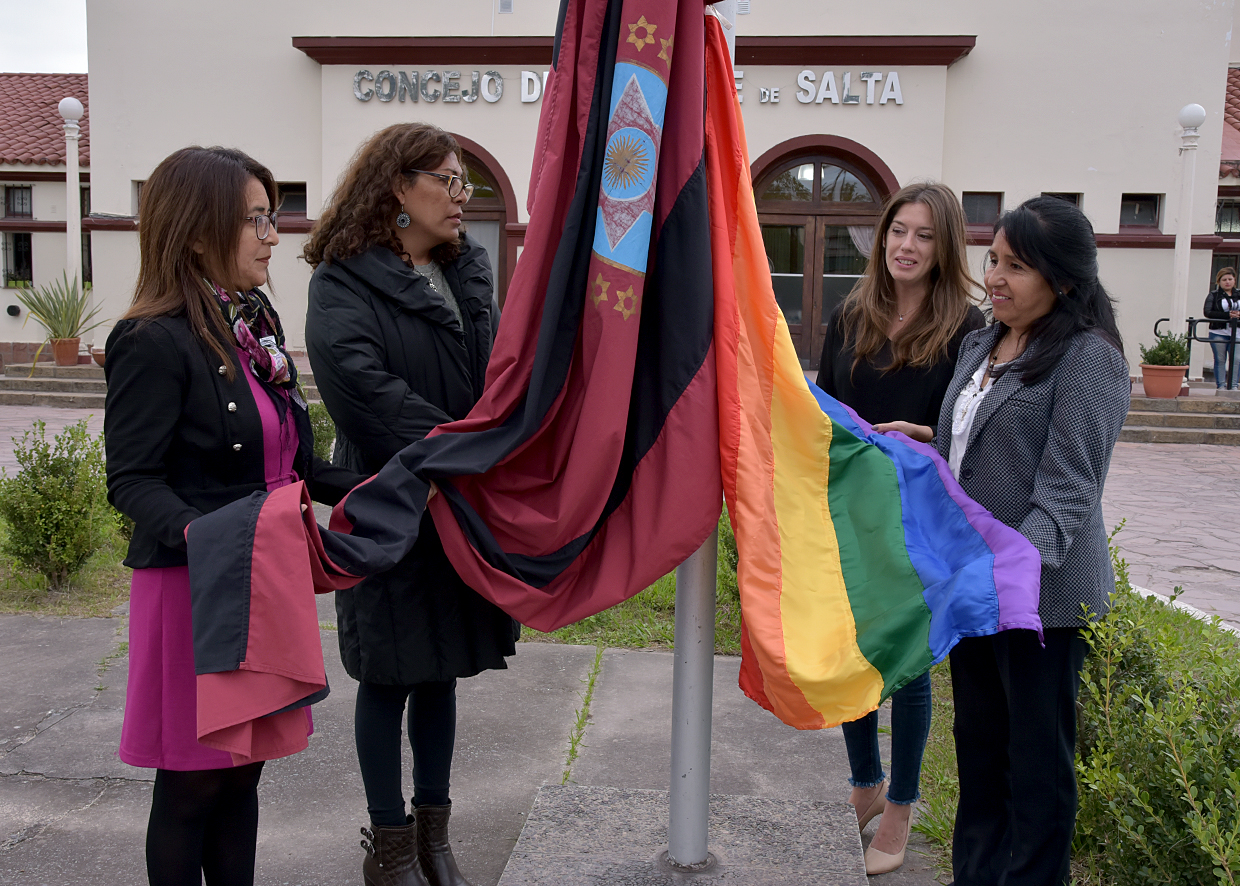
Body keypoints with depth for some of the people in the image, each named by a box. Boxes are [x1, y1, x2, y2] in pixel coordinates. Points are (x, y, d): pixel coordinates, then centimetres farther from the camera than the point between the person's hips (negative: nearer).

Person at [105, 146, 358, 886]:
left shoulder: (257, 326, 10)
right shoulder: (156, 343, -15)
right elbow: (132, 479, -18)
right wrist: (196, 531, -35)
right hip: (197, 587, -7)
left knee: (243, 769, 16)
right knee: (193, 782, 7)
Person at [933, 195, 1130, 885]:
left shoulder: (1089, 358, -12)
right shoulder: (980, 346, 11)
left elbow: (1067, 491, -19)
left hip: (1041, 592, -7)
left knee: (1037, 763, 6)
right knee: (978, 748, 19)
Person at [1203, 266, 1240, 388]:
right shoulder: (1214, 295, 2)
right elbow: (1207, 312, -10)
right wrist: (1228, 315, -17)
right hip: (1218, 333, -2)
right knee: (1220, 360, 3)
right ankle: (1220, 386, 8)